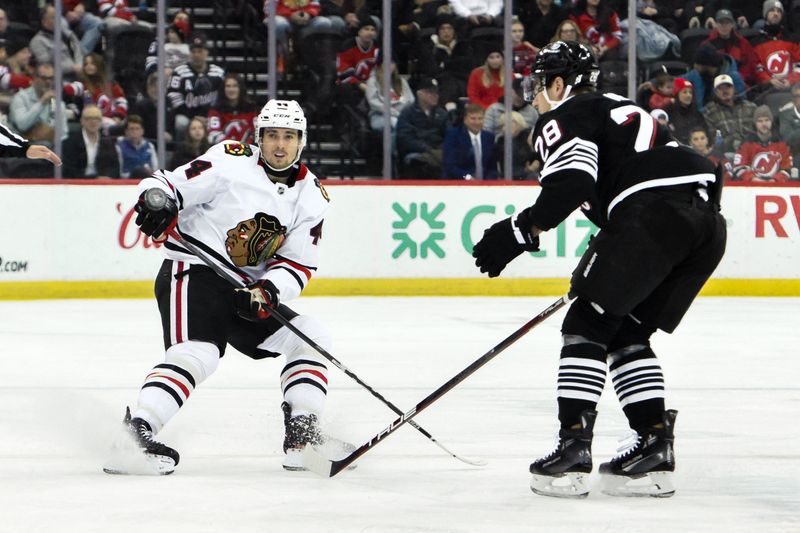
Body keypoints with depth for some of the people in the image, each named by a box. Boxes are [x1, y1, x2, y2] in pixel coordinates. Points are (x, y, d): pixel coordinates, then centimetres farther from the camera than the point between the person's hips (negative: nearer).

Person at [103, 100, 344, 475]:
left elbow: (299, 264, 2)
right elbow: (169, 184, -11)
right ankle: (135, 430, -37)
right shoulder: (230, 162, -9)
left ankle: (302, 436, 3)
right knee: (198, 353, -29)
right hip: (192, 273, -7)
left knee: (310, 339, 3)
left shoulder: (311, 195, 7)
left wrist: (268, 290, -17)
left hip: (245, 289, 7)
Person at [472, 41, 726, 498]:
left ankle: (574, 449, -8)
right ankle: (655, 447, 8)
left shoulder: (563, 118, 7)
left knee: (588, 323, -1)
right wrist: (603, 269, 40)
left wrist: (519, 233, -8)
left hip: (655, 211, -8)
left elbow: (572, 185, -11)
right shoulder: (619, 107, 34)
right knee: (628, 334, 17)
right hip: (707, 217, 8)